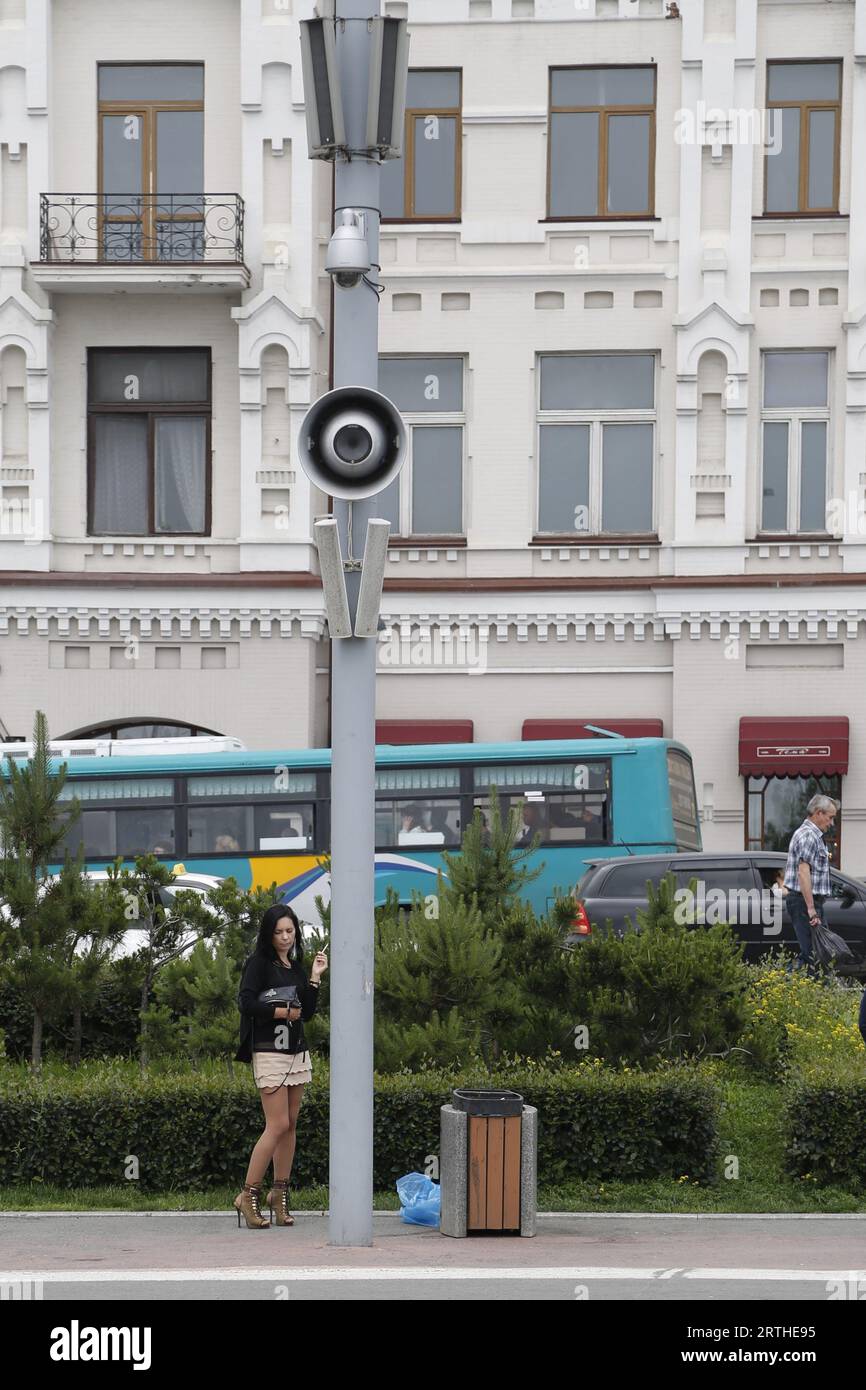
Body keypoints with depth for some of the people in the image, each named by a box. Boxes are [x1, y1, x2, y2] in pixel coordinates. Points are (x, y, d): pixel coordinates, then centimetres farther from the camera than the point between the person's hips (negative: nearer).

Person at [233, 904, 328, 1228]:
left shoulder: (296, 967, 15)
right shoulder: (259, 963, -4)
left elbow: (307, 1013, 10)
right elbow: (247, 1003, -17)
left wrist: (314, 978, 2)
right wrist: (282, 1012, -10)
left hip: (297, 1052, 7)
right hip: (269, 1051, -7)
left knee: (290, 1125, 6)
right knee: (278, 1125, -12)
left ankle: (280, 1193, 12)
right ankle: (248, 1196, -7)